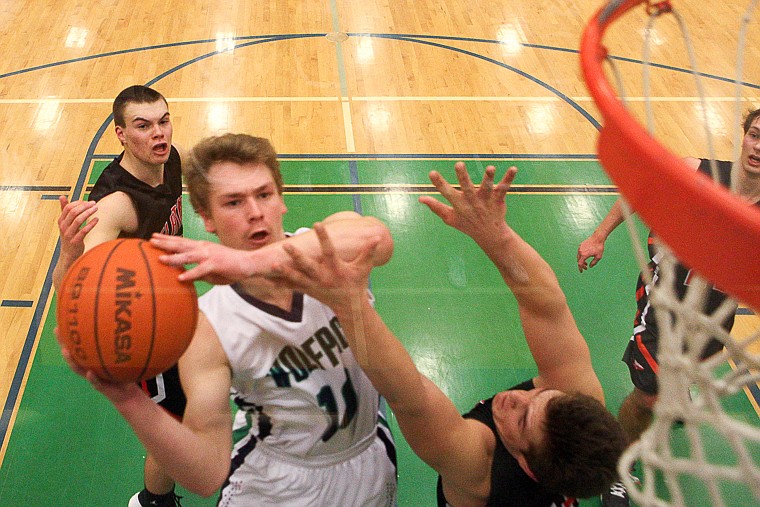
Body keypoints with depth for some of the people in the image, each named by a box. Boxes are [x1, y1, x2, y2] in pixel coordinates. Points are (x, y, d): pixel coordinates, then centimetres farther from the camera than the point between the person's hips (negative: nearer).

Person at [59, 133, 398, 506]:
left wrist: (245, 261, -57)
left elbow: (376, 237, -47)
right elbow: (207, 474, -27)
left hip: (373, 462, 2)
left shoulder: (332, 247, -21)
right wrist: (131, 402, -43)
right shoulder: (208, 330, -23)